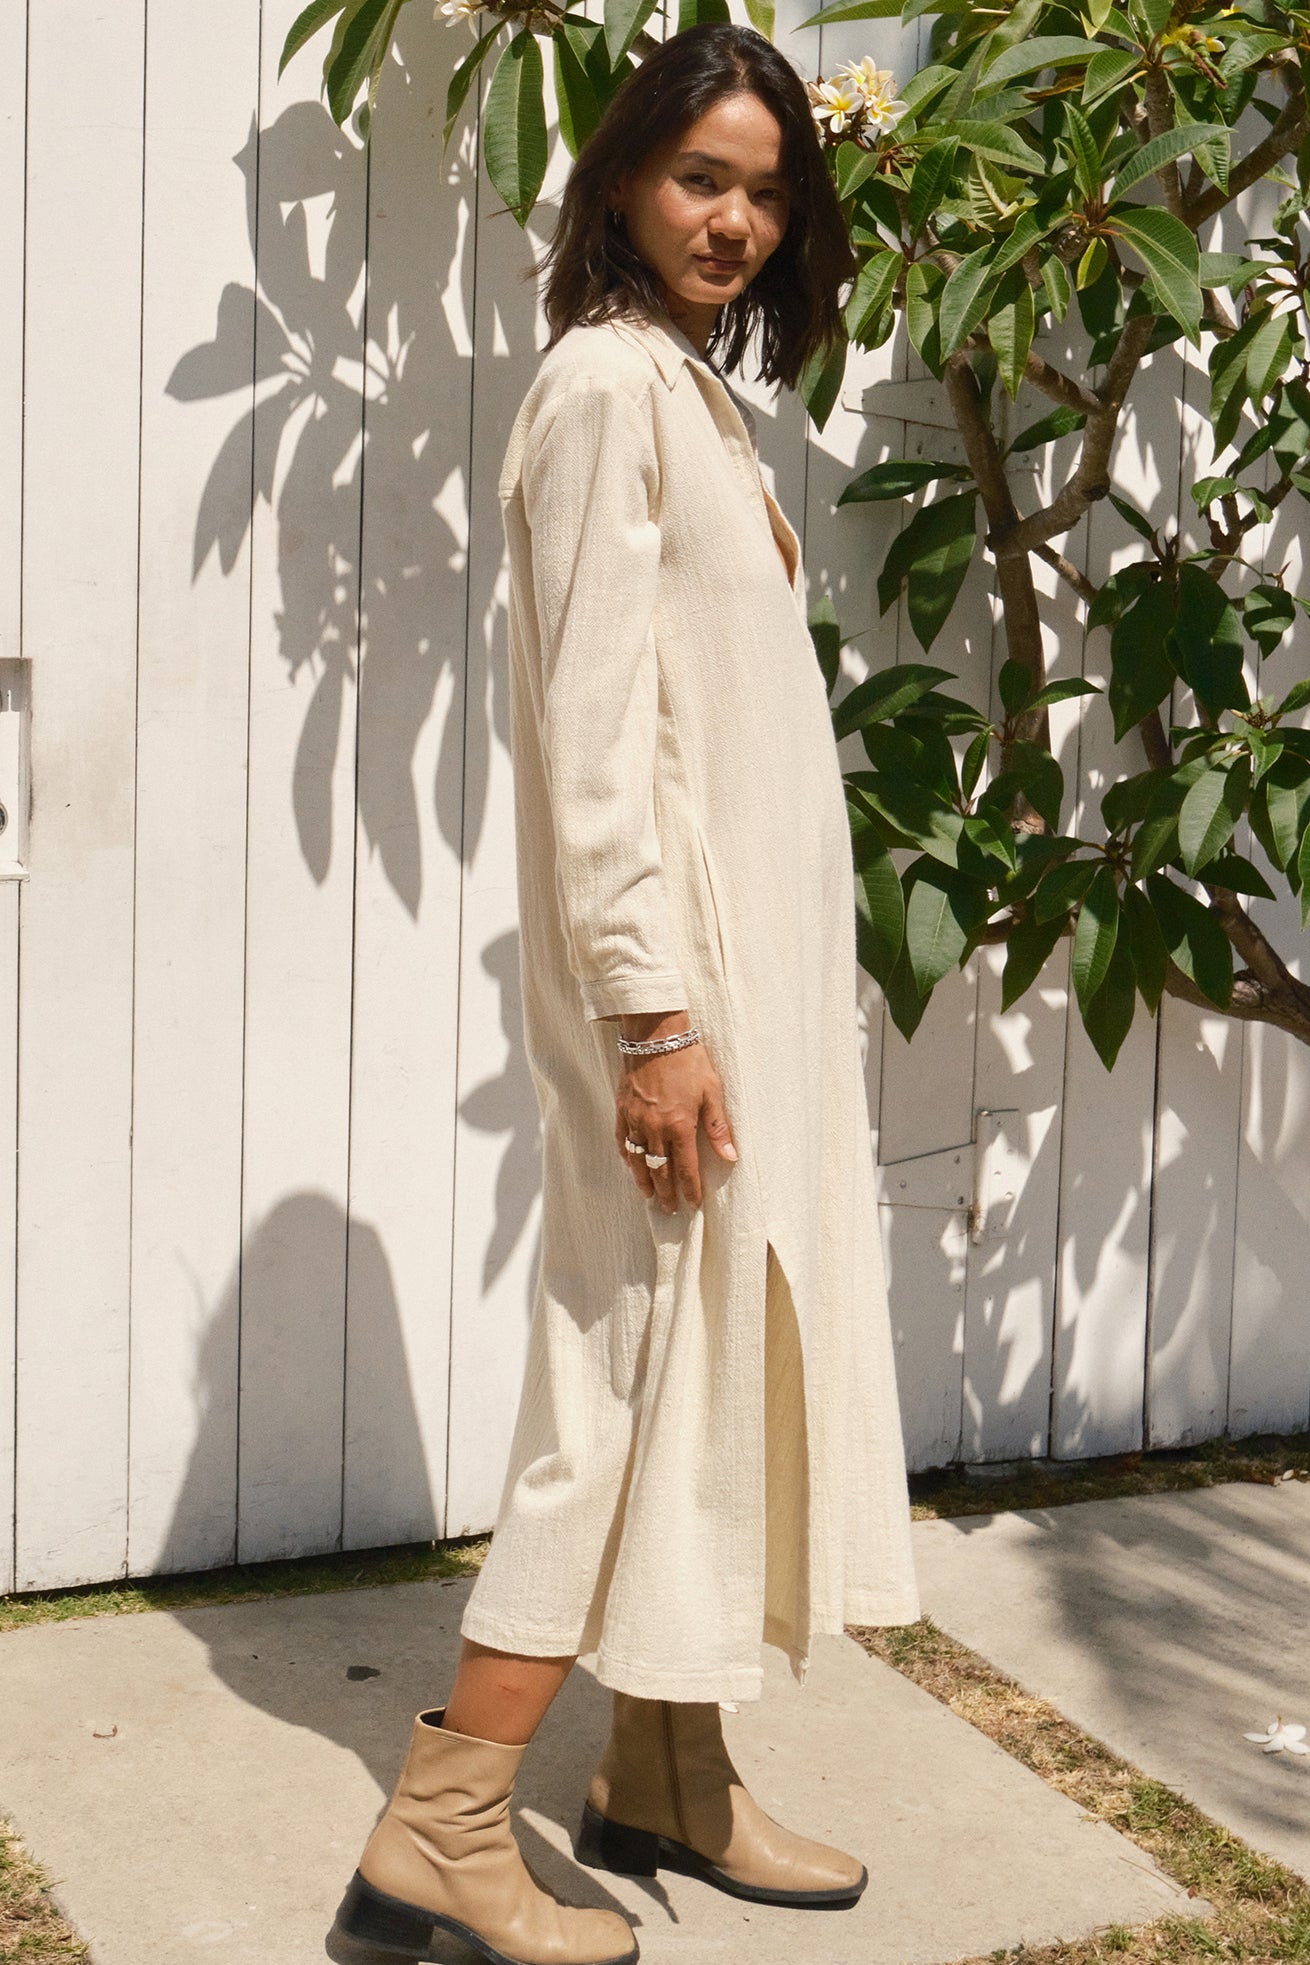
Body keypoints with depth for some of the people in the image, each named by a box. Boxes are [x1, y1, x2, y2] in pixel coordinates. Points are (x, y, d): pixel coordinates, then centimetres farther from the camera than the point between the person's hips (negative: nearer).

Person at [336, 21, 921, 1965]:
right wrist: (651, 1013, -23)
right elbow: (591, 726, -19)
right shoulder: (609, 381, -12)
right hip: (677, 964, -10)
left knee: (721, 1360, 13)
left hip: (762, 953, 10)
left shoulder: (697, 392, 17)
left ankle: (671, 1782, 24)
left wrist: (743, 996, 17)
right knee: (653, 1369, -6)